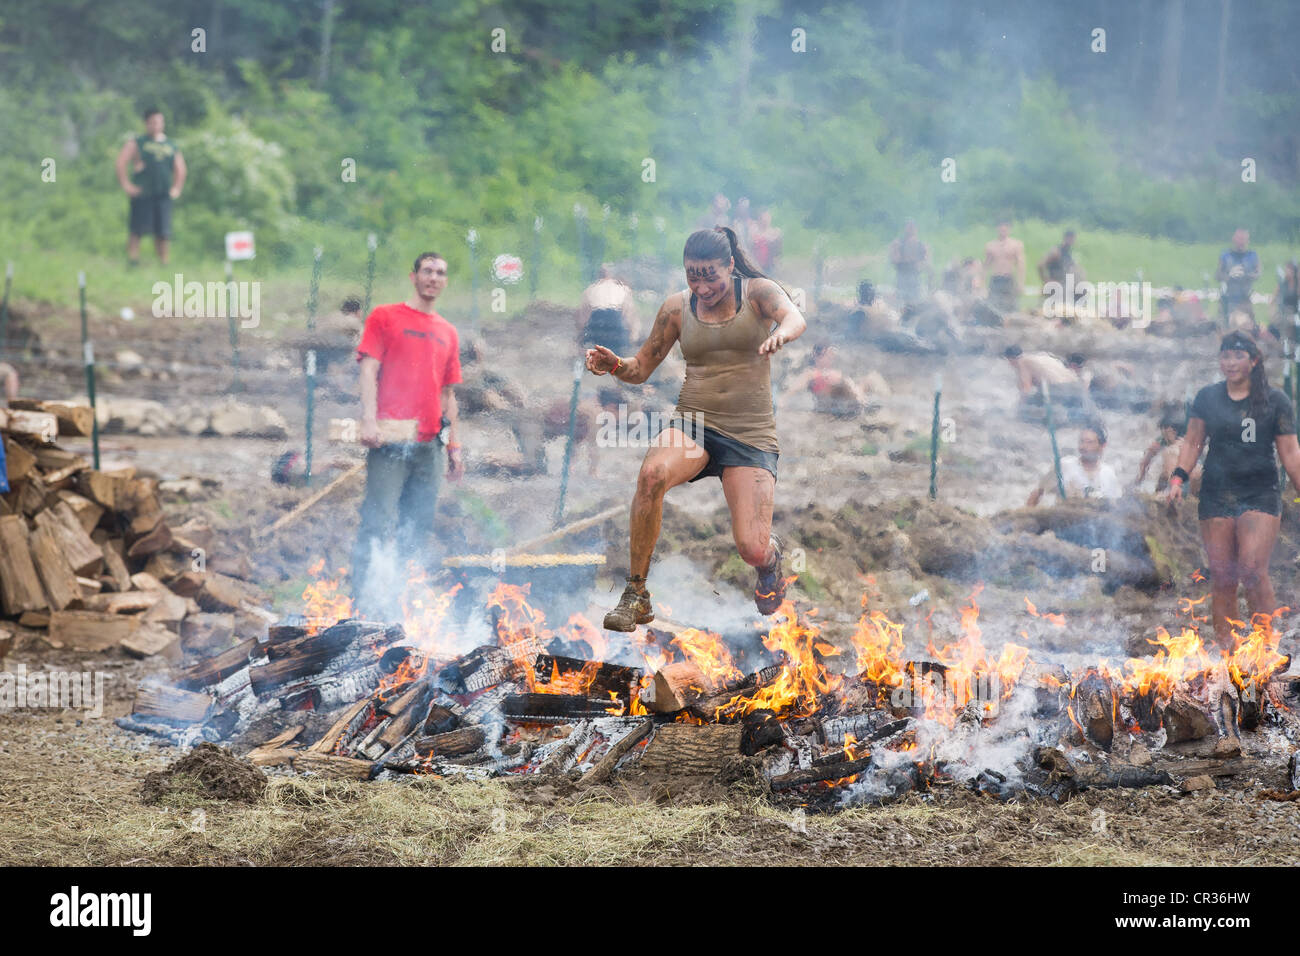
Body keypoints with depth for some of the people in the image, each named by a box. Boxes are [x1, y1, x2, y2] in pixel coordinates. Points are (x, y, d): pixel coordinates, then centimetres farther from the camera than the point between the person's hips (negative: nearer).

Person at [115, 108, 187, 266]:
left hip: (163, 194, 4)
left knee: (163, 232, 1)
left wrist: (177, 188, 14)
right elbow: (121, 162, -1)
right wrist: (125, 185, -7)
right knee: (136, 229, -8)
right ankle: (132, 259, -7)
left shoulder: (172, 147, 17)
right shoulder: (137, 143, 4)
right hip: (142, 193, -4)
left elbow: (180, 169, 25)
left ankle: (163, 262, 8)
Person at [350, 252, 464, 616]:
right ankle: (363, 591, -8)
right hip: (390, 438, -5)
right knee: (378, 518, -10)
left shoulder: (448, 333, 19)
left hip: (429, 444, 5)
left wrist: (454, 446, 17)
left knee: (419, 526, 4)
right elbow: (369, 370, -3)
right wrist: (369, 419, -16)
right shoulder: (385, 317, 6)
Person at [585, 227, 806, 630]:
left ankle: (771, 556, 27)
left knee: (752, 551, -16)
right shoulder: (678, 307, 6)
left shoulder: (758, 292, -1)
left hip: (751, 434, -2)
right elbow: (641, 368, 12)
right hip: (693, 424, 2)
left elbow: (794, 317, -23)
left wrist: (780, 333, -48)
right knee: (653, 474, -35)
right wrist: (613, 366, -12)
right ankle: (635, 594, -24)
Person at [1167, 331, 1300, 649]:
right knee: (1221, 577, 1)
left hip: (1260, 495, -3)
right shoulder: (1208, 397, 9)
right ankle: (1224, 648, 6)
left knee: (1253, 570, -18)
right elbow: (1192, 442, 12)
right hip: (1216, 497, 3)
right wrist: (1178, 479, -1)